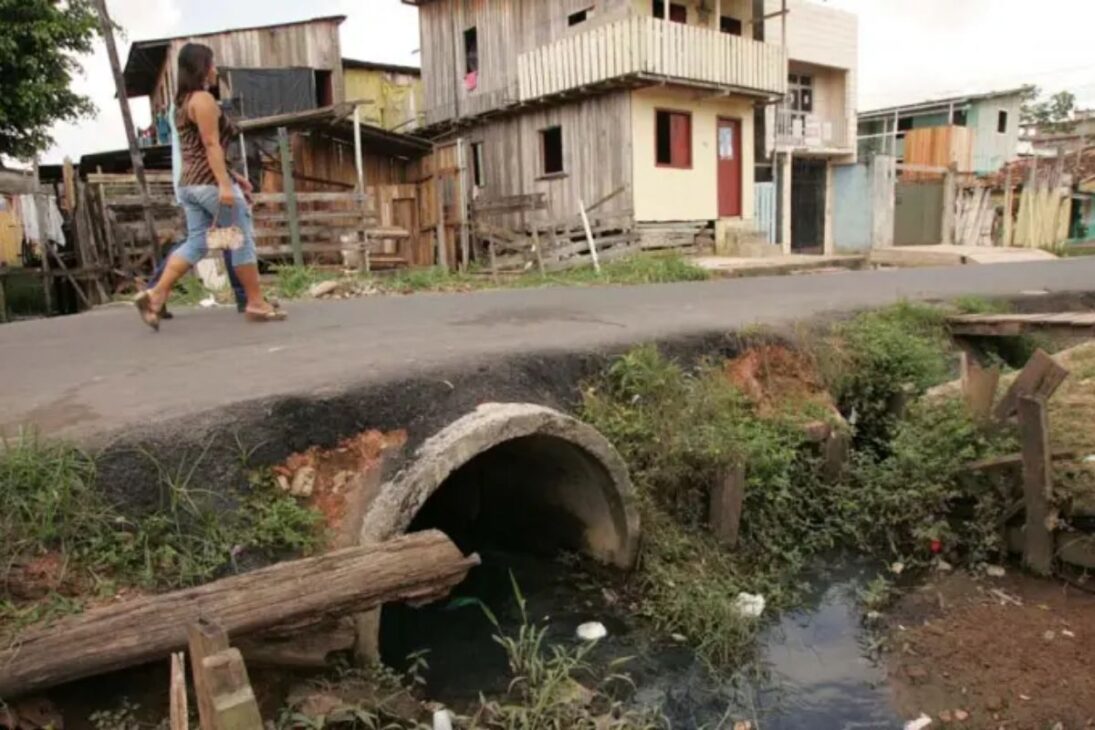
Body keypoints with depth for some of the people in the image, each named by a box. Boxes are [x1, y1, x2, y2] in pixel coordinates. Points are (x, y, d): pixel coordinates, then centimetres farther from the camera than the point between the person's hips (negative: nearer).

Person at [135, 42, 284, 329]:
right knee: (243, 240, -1)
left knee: (196, 242, 6)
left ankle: (156, 295, -6)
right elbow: (211, 145, -18)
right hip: (209, 182, -9)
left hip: (190, 184, 9)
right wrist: (224, 183, -24)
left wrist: (234, 176, 24)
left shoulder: (183, 103, 22)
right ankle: (256, 304, 4)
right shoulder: (203, 99, -8)